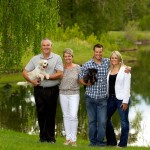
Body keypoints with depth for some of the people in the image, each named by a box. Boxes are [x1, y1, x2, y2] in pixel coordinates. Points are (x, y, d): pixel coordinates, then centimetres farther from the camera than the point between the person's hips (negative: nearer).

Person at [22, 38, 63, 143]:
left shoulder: (57, 58, 0)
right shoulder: (35, 59, 9)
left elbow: (60, 74, -9)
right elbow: (25, 72, 8)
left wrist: (46, 76, -13)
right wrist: (32, 80, -9)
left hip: (52, 90, -2)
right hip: (39, 90, 2)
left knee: (51, 114, 4)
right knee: (41, 114, 4)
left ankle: (50, 137, 13)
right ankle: (43, 136, 14)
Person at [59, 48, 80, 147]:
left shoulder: (77, 68, 0)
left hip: (74, 94, -2)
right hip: (63, 93, 2)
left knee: (73, 116, -10)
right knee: (66, 116, 8)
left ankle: (73, 139, -2)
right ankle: (68, 138, 15)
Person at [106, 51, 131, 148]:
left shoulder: (125, 70, -4)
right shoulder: (110, 70, 12)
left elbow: (127, 86, -8)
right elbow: (108, 84, 12)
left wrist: (125, 101, -13)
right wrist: (106, 97, 4)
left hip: (121, 98, -6)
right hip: (111, 98, 6)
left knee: (124, 121, 0)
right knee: (106, 118, 9)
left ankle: (123, 143, 6)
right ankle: (111, 141, 20)